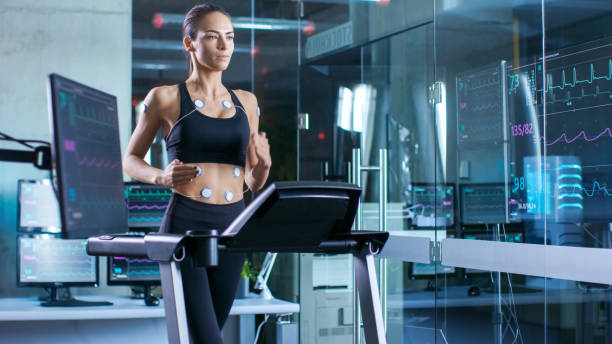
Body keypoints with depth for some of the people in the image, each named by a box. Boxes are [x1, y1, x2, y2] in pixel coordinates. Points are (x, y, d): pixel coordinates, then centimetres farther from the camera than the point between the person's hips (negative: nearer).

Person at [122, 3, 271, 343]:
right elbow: (130, 160, 9)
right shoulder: (165, 98, 1)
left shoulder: (245, 102, 13)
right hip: (185, 224, -5)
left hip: (232, 226, 5)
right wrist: (161, 177, -12)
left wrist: (263, 163, -7)